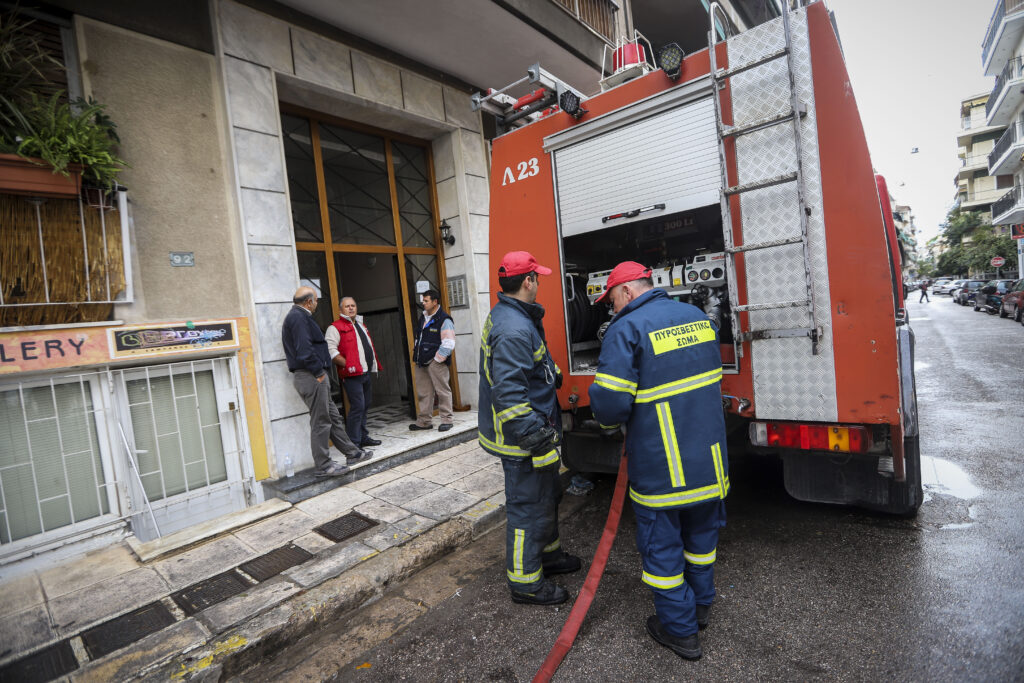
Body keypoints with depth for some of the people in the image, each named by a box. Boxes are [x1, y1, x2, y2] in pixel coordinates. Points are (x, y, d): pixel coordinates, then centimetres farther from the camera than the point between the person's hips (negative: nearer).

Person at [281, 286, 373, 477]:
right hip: (311, 377, -11)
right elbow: (304, 350, -23)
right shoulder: (299, 318, -13)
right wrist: (319, 373, -17)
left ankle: (351, 453, 24)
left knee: (333, 417, 15)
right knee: (320, 422, -3)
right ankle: (323, 466, 6)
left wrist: (321, 372, 17)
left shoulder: (298, 316, 20)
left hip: (313, 377, 11)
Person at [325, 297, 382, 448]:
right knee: (357, 407, -10)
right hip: (352, 375, -9)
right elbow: (331, 351, -17)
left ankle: (363, 437, 25)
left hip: (367, 373, 9)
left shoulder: (360, 325, 20)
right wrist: (347, 364, -20)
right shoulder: (335, 327, -6)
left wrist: (373, 366, 19)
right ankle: (353, 443, -2)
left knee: (365, 406, 14)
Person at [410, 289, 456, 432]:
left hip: (436, 362, -8)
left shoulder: (444, 320, -11)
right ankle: (424, 421, 22)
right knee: (423, 392, 12)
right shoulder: (422, 318, 15)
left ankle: (446, 419, 10)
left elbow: (448, 344, -16)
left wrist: (437, 359, -15)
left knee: (442, 391, 0)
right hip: (421, 362, 8)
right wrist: (416, 353, 15)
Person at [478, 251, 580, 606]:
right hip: (521, 440, -11)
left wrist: (552, 373, 28)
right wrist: (535, 434, -31)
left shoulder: (506, 316, 9)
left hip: (530, 430, 11)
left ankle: (548, 553, 46)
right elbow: (508, 391, -33)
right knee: (529, 506, 5)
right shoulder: (514, 330, -27)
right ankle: (525, 582, 23)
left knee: (547, 495, 26)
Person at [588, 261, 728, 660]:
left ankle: (680, 629, 28)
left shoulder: (626, 330, -18)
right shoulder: (697, 317, 6)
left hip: (659, 465, -7)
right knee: (701, 531, 25)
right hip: (709, 457, 8)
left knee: (661, 542, 12)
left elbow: (610, 401, -24)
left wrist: (612, 420, -2)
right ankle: (700, 605, 45)